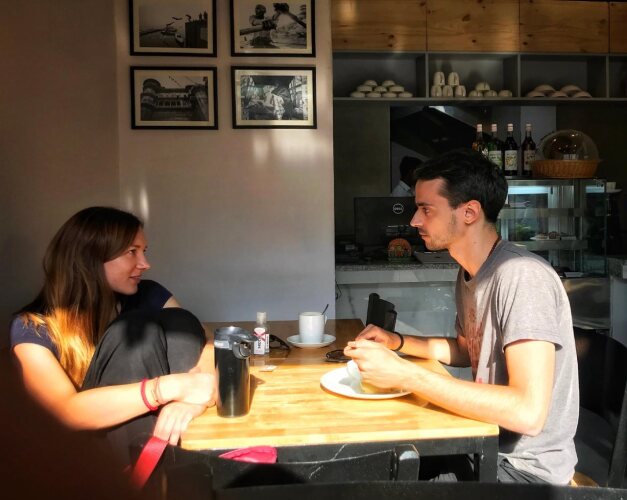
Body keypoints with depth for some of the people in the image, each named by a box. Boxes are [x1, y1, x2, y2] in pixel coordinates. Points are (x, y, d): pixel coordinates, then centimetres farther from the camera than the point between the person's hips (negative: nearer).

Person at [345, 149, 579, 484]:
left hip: (526, 466, -8)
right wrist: (398, 342, 3)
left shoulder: (524, 277, -26)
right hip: (487, 441, 8)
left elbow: (528, 413, -33)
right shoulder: (469, 272, 3)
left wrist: (404, 374, -32)